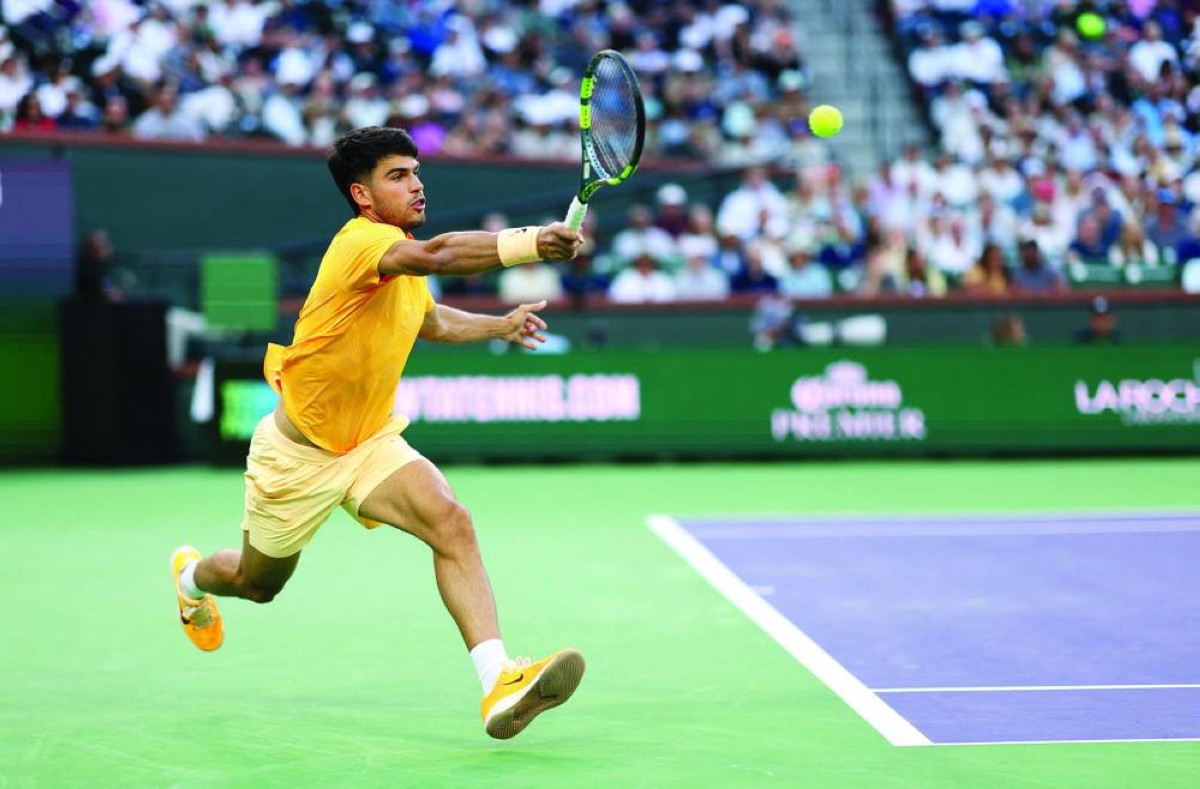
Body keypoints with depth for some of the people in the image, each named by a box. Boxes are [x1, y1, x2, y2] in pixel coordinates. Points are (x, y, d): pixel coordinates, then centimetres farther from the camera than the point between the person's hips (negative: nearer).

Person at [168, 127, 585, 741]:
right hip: (297, 452, -6)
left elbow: (431, 321, 28)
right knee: (259, 583, 17)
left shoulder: (401, 257, 2)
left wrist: (501, 325, 16)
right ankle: (191, 574, 56)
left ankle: (499, 684, -35)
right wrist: (527, 243, -62)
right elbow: (436, 256, -50)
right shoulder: (361, 242, -26)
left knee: (451, 522, -23)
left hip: (370, 441, 6)